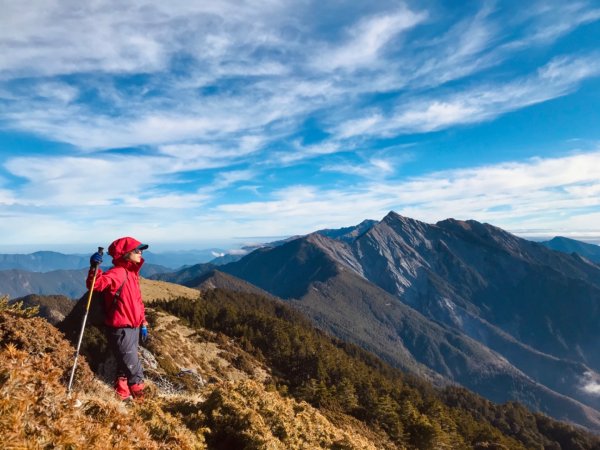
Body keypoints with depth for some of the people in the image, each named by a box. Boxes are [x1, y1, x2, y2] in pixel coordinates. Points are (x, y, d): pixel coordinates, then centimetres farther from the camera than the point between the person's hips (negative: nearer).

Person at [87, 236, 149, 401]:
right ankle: (139, 399, 15)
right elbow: (96, 284, -34)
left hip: (133, 328, 9)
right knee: (134, 368, 1)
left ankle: (122, 395, 38)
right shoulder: (117, 273, -17)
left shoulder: (132, 273, 11)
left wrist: (143, 323, 17)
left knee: (125, 365, 22)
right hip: (121, 330, -9)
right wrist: (95, 267, -47)